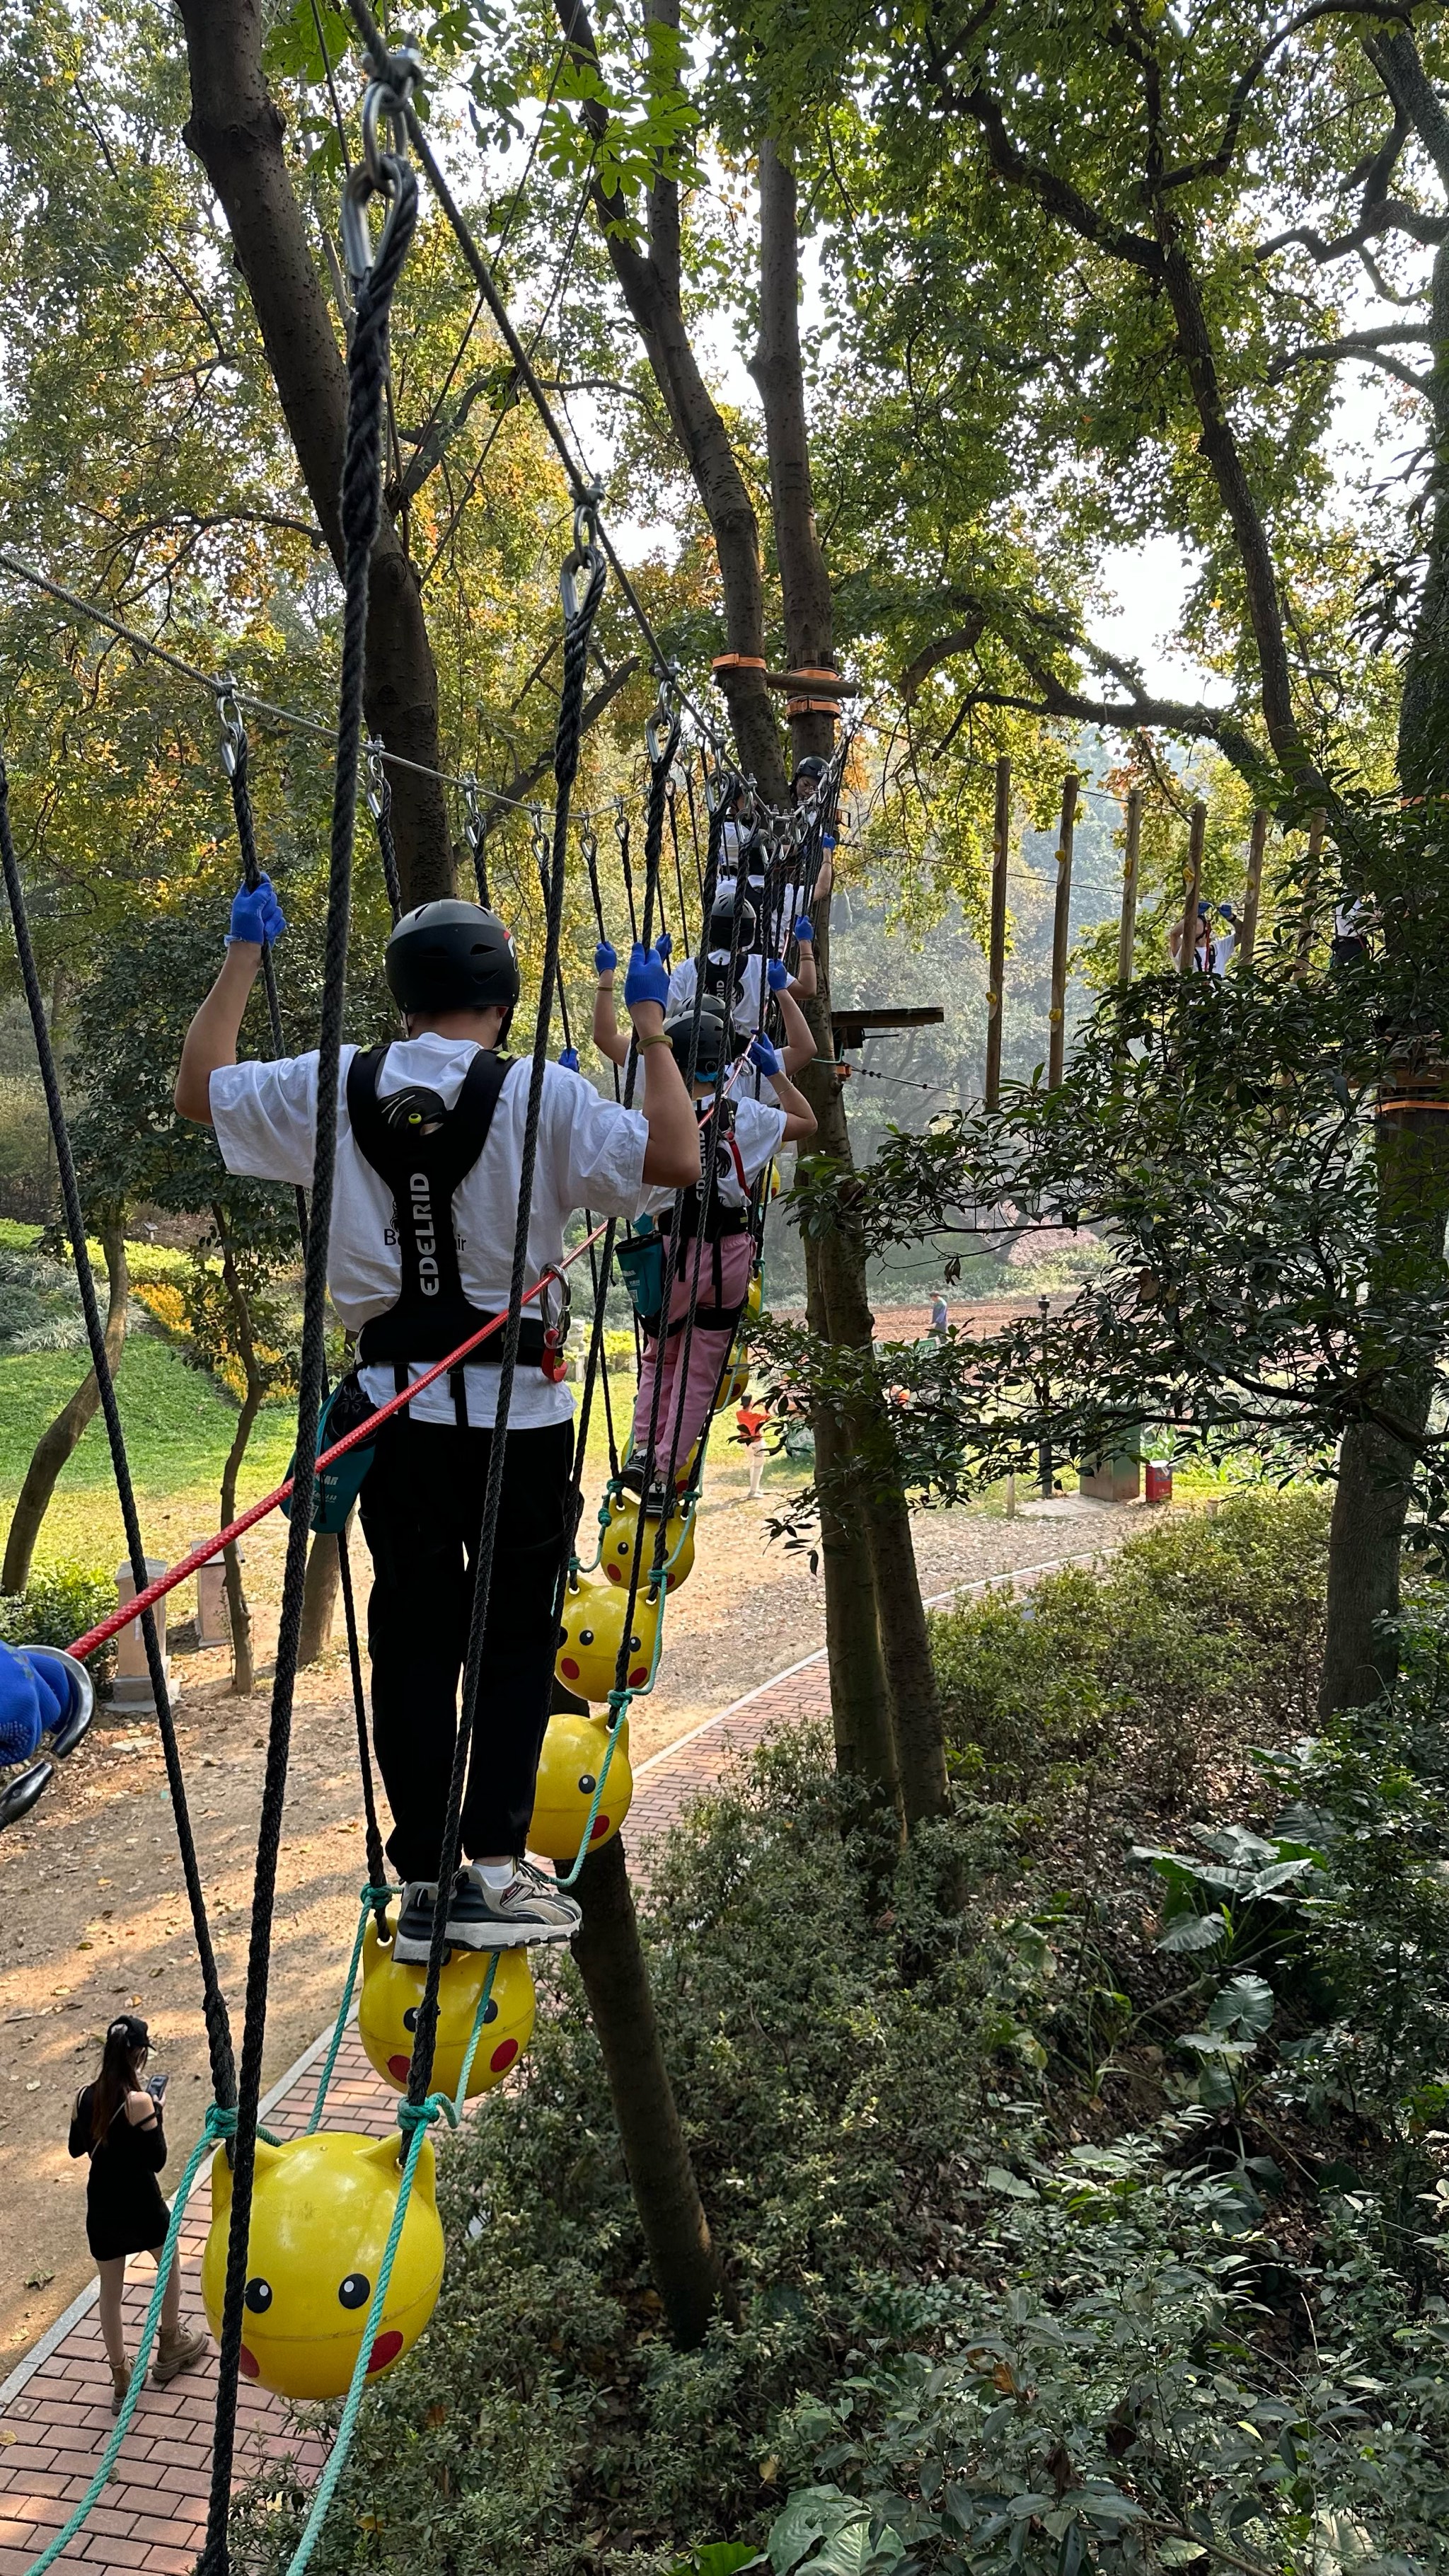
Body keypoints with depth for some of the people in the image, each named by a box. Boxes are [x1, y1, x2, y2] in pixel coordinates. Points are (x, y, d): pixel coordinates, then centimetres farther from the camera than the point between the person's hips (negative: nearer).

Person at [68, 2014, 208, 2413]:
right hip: (140, 2205, -4)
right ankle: (169, 2347, 39)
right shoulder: (138, 2102, -25)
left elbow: (76, 2148, 8)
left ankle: (121, 2380, 27)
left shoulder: (84, 2097, -8)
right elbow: (157, 2159, -18)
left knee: (110, 2292, 18)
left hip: (102, 2208, 4)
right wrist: (155, 2111, -9)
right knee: (170, 2265, 25)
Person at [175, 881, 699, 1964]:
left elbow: (199, 1088, 15)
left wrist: (244, 955, 22)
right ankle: (493, 1870, 4)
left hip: (397, 1405, 3)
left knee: (412, 1639, 10)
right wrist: (653, 1025, -4)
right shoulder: (542, 1096, -11)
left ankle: (423, 1882, 13)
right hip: (515, 1408, -3)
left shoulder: (332, 1087, 0)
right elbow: (676, 1158, -15)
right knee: (517, 1635, 8)